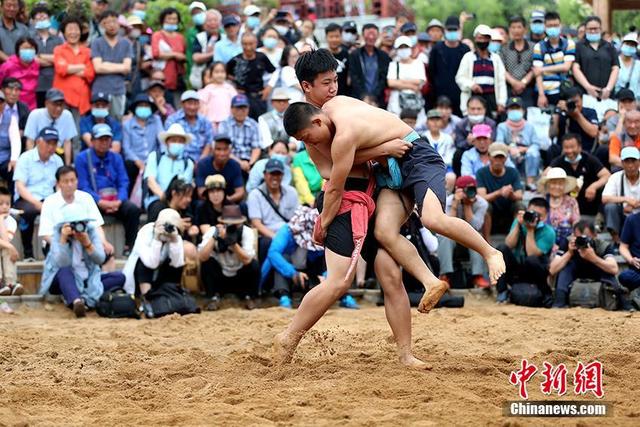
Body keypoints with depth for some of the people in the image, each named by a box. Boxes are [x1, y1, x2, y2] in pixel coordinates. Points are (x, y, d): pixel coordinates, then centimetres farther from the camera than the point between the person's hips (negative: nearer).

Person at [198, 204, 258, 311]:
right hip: (220, 277, 0)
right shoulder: (213, 231, -19)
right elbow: (202, 257, -32)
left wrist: (233, 243, -44)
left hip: (240, 278, 0)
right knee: (207, 263, -27)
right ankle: (214, 297, -7)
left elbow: (247, 260, -31)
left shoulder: (247, 232, -19)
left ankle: (248, 297, -2)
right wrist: (214, 237, -40)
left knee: (254, 265, -27)